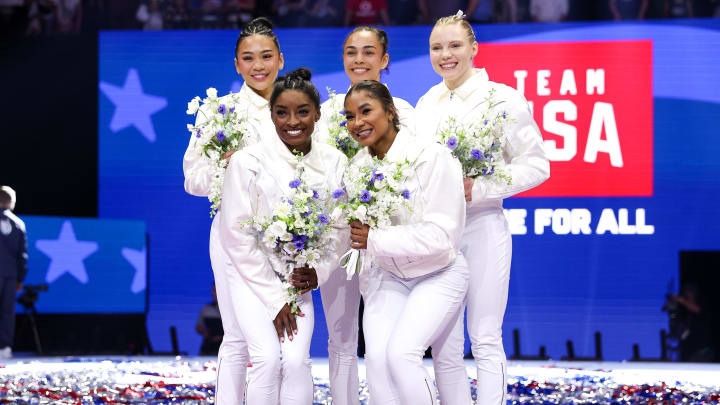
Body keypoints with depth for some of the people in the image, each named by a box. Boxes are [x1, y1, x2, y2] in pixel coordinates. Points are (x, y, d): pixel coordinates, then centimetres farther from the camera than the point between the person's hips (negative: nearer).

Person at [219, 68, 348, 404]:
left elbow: (341, 228, 8)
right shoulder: (247, 162, -13)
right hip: (251, 276, -3)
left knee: (296, 360, -16)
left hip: (298, 280, 3)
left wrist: (320, 271, -10)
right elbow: (237, 237, -10)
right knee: (268, 357, -20)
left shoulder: (335, 162, -2)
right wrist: (274, 297, -12)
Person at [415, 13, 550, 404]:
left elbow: (536, 166, -6)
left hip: (481, 227, -5)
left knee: (485, 340, -3)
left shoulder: (502, 99, -5)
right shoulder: (426, 103, 11)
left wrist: (479, 189, -16)